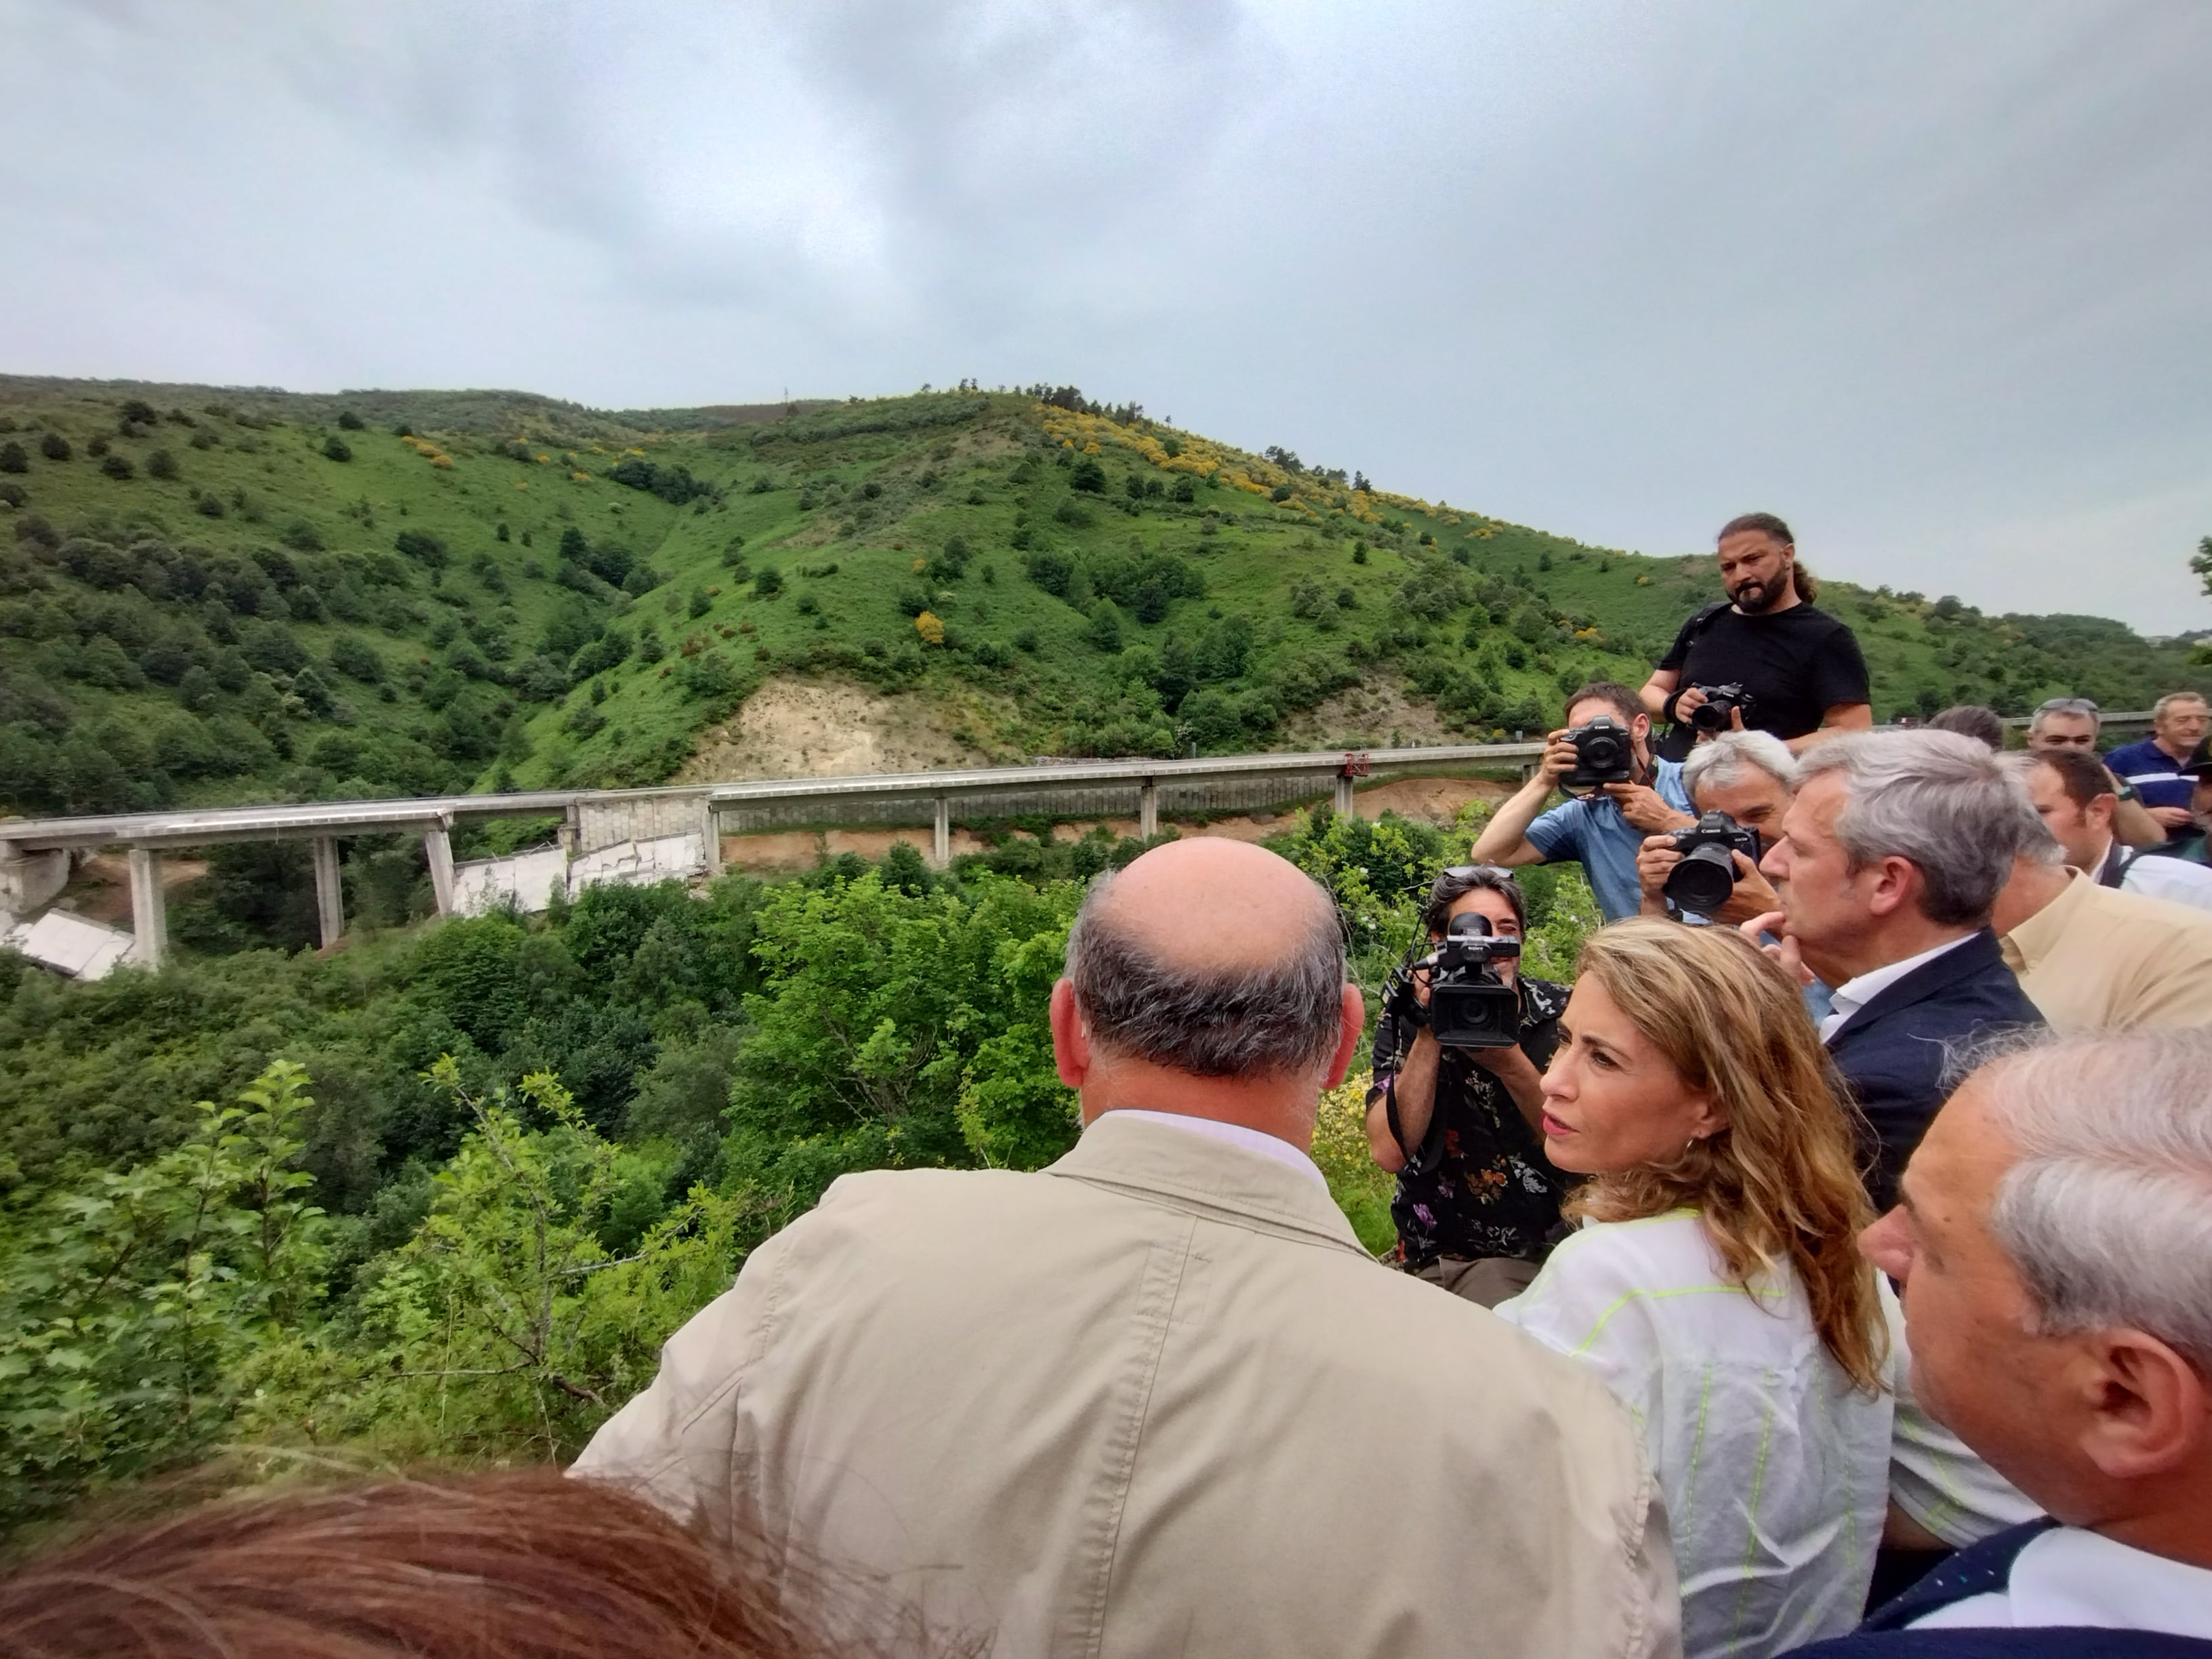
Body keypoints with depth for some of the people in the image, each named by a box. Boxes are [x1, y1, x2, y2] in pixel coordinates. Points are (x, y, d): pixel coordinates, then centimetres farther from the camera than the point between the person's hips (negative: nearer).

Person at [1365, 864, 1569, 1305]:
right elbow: (1390, 1152, -13)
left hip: (1554, 1248, 1)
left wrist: (1509, 1062, -22)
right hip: (1438, 1259, -1)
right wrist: (1430, 1033, -19)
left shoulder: (1560, 1013, -1)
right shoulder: (1406, 1015, -2)